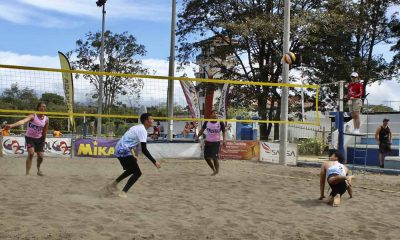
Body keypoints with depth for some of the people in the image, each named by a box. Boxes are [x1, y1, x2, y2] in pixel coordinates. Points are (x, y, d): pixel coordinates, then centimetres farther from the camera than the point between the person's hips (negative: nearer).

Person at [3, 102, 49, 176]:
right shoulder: (33, 116, -21)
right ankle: (27, 173, -12)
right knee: (31, 153, -23)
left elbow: (44, 132, 4)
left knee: (41, 156, 2)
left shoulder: (46, 119, -8)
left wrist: (43, 142, 10)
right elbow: (23, 121, -40)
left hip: (39, 139, 4)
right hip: (29, 137, -4)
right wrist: (12, 125, -57)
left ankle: (38, 168, 34)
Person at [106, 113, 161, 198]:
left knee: (131, 170, 27)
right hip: (124, 151, -10)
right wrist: (154, 162, -19)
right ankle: (123, 193, -7)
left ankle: (113, 184, 34)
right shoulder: (143, 130, -15)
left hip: (119, 149, 10)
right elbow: (144, 150, -21)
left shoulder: (138, 127, 15)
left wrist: (132, 157, 29)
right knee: (137, 173, -6)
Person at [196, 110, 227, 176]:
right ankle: (213, 169, 28)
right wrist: (198, 137, 3)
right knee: (206, 157, 6)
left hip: (216, 142, -4)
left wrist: (224, 140, -15)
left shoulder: (220, 123, -8)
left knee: (214, 157, -10)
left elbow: (224, 132, -2)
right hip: (208, 141, 4)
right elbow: (202, 130, 11)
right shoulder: (207, 122, -2)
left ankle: (217, 171, 10)